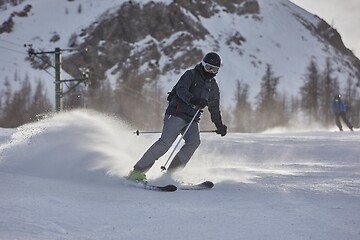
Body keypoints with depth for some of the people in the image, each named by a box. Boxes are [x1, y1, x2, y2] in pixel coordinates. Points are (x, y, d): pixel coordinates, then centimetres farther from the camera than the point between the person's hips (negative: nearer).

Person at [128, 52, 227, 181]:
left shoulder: (213, 87, 18)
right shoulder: (191, 75, -2)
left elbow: (214, 108, 30)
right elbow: (181, 90, -21)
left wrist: (220, 125, 26)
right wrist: (193, 100, -39)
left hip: (192, 119, 6)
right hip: (177, 113, -6)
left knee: (194, 141, -20)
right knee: (166, 142, -20)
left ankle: (170, 174, -17)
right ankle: (138, 171, -17)